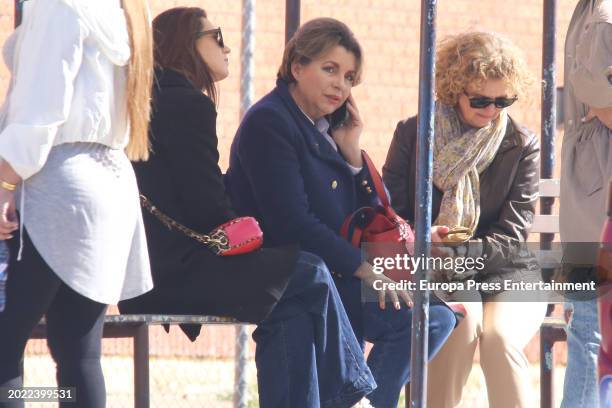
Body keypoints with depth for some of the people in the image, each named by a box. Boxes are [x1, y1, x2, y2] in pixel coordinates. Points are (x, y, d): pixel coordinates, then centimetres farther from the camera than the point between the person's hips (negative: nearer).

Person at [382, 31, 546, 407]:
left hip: (505, 275, 0)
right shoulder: (411, 135, 2)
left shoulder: (522, 147, 0)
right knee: (463, 316, -34)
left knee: (498, 337, -32)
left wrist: (460, 253, -24)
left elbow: (512, 233, -6)